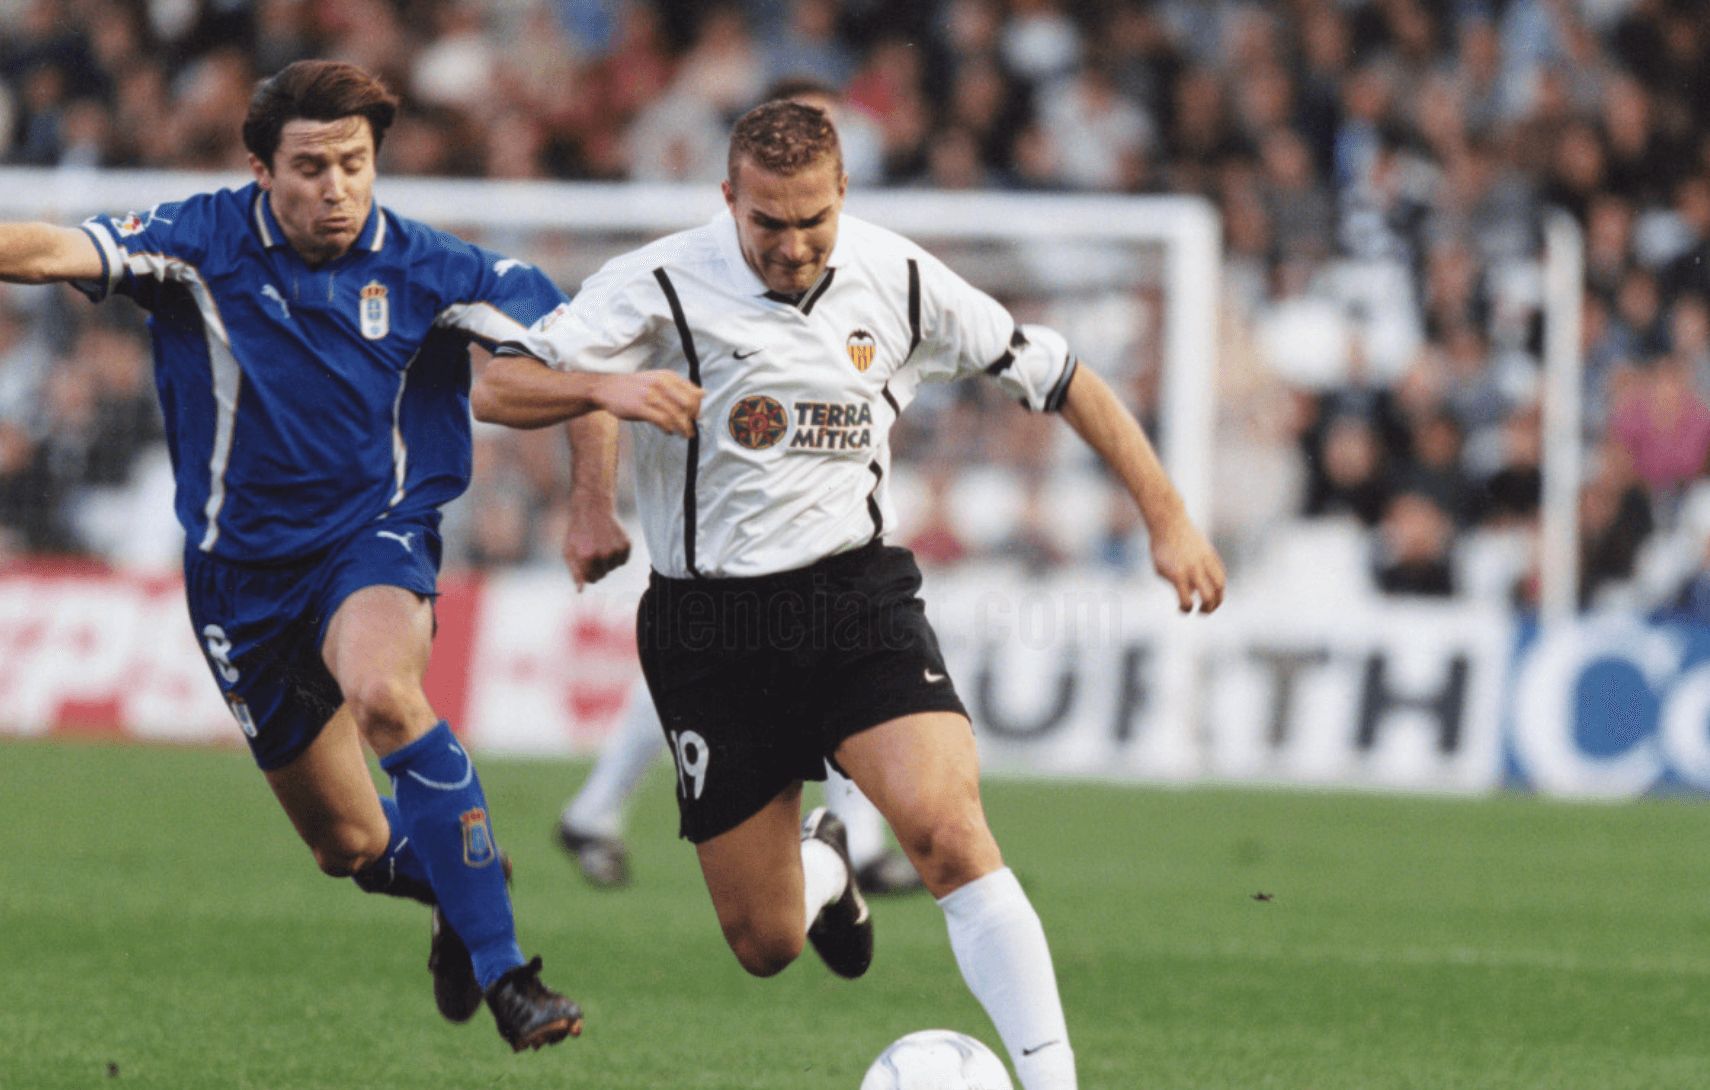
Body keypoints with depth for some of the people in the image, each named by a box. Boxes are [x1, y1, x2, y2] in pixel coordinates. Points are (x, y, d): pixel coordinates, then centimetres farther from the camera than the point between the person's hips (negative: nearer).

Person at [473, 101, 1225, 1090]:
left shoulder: (896, 279, -2)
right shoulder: (662, 286, -10)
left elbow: (1057, 375, 9)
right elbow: (498, 390, -13)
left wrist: (1168, 518, 6)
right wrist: (617, 385, -32)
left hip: (860, 599, 1)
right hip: (713, 627, 0)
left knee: (945, 827, -26)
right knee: (767, 945, 4)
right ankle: (821, 868, 42)